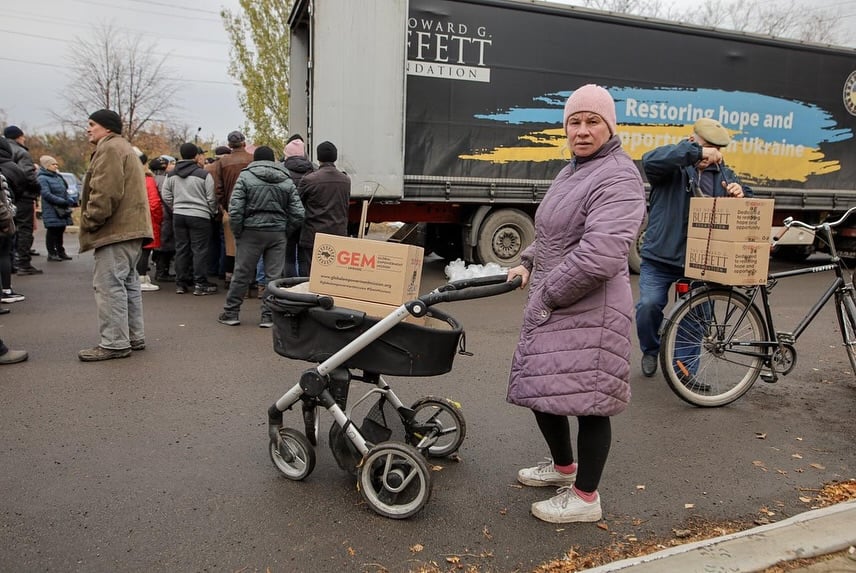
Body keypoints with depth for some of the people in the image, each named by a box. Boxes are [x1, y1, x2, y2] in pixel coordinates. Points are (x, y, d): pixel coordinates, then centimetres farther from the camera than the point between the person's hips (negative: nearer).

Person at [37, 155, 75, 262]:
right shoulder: (42, 178, -8)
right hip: (51, 211, -7)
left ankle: (60, 252, 21)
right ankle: (51, 253, 6)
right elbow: (46, 194, -17)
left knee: (60, 231, 12)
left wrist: (69, 200, 1)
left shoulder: (58, 177, 15)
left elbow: (65, 190, 21)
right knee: (52, 232, -2)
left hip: (62, 210, 7)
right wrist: (63, 201, -21)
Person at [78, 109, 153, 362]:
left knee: (109, 285, -9)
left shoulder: (110, 149, -9)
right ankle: (134, 336, 20)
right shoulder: (123, 148, 26)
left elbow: (105, 192, -20)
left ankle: (114, 343, -7)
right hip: (130, 227, 11)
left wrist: (90, 222, -13)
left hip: (116, 230, -11)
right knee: (127, 283, 14)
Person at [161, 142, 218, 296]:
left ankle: (181, 283, 16)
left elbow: (166, 196, 10)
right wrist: (212, 213, 10)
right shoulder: (204, 174, -9)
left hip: (178, 215, 5)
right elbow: (211, 198, -6)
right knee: (199, 250, -1)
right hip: (199, 216, -5)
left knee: (181, 249, 10)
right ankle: (200, 284, 0)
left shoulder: (172, 175, 7)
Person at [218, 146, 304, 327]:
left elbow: (235, 209, -9)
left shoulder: (245, 176, -1)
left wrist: (237, 233, 1)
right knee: (274, 276, 6)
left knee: (241, 274, 7)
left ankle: (231, 313, 17)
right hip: (278, 233, 2)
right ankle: (268, 316, 10)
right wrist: (285, 230, 11)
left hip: (252, 231, -1)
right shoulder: (287, 181, 7)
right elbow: (298, 213, 2)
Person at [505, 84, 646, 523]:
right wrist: (528, 262, 13)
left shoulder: (617, 178, -15)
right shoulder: (572, 172, 17)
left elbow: (601, 255, -27)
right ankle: (564, 466, 41)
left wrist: (549, 294, -17)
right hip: (551, 307, 10)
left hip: (588, 311, -10)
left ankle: (585, 498, 19)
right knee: (541, 390, 19)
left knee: (588, 401, 1)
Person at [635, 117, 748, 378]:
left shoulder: (722, 173, 14)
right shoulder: (674, 166, -2)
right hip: (660, 259, -4)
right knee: (649, 305, -17)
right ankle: (651, 350, 13)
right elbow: (650, 160, -26)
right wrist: (696, 152, -31)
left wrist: (739, 194, -11)